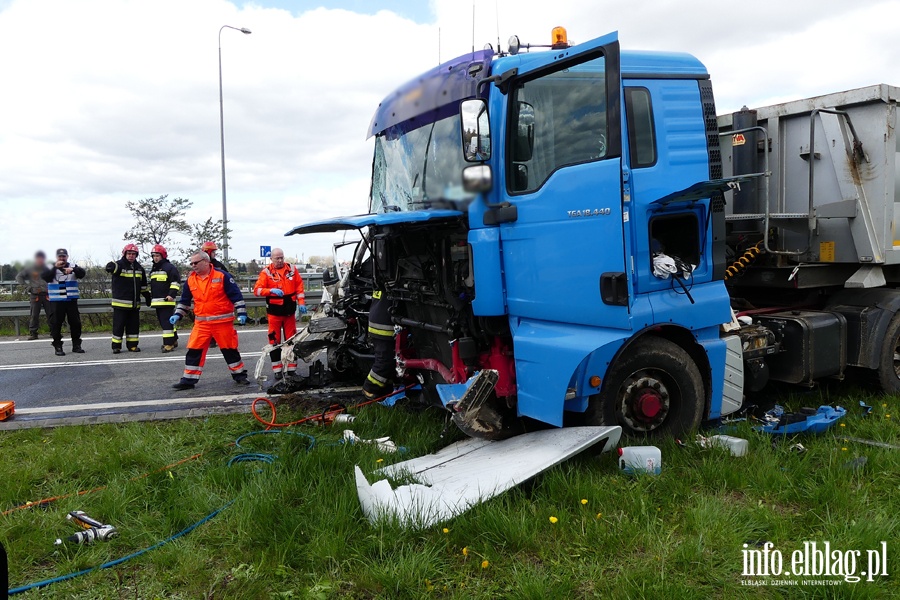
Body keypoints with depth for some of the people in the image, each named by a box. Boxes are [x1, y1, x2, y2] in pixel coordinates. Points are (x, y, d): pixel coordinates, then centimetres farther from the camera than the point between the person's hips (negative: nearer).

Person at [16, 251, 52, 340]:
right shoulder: (30, 269, 4)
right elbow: (19, 277, 8)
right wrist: (28, 287, -1)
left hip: (47, 295, 0)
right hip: (35, 295, 0)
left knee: (51, 314, -1)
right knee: (34, 315, 0)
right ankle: (32, 333, 5)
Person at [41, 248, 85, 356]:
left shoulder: (73, 266, 8)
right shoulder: (51, 268, 5)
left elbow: (82, 274, -9)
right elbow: (44, 277, -11)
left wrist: (73, 269, -28)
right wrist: (55, 267, -18)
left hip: (71, 300, 1)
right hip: (57, 301, -1)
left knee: (75, 323, 5)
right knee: (56, 324, -1)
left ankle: (76, 345, 16)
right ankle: (58, 347, 6)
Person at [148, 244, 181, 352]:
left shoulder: (169, 267, -6)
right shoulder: (153, 269, 21)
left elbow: (176, 281, -12)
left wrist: (172, 294, -19)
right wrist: (151, 296, 29)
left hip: (166, 300, -9)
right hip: (156, 301, 9)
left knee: (167, 322, -12)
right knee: (163, 322, 13)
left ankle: (169, 344, -12)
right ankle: (173, 340, 24)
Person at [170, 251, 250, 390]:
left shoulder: (222, 276, -7)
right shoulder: (190, 280, 7)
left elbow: (236, 295, -8)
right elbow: (184, 300, 19)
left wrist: (241, 312, -13)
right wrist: (178, 315, 10)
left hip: (223, 321, -4)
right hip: (201, 323, 4)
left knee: (230, 349, 6)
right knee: (194, 350, 0)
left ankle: (240, 375, 21)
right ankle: (188, 380, 8)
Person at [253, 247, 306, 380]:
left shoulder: (292, 269, 5)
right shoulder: (266, 272, -4)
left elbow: (299, 286, 9)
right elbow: (257, 290, -12)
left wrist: (301, 302, 2)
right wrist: (271, 291, -27)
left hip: (289, 311, 3)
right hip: (274, 312, -3)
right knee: (275, 341, 0)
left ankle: (291, 369, 17)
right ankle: (277, 370, 8)